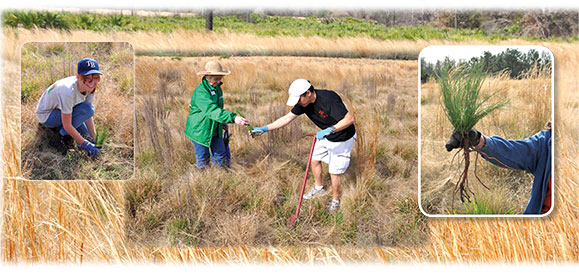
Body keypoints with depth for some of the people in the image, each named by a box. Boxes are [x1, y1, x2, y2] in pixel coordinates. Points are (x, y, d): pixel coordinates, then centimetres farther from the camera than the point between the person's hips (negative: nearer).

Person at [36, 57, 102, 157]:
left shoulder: (89, 87, -16)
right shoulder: (69, 91, -37)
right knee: (86, 109, -26)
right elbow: (67, 125, -29)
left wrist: (94, 138, -12)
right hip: (46, 115, -8)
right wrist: (85, 144, -27)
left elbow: (88, 116, -7)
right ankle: (64, 135, -9)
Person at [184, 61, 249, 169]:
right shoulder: (200, 92, -26)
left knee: (221, 158, 9)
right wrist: (233, 117, -48)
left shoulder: (217, 88, 3)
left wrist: (222, 122, 13)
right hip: (199, 130, -7)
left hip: (215, 130, 7)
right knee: (203, 160, 6)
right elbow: (212, 110, -39)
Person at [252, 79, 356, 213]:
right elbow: (287, 118, -3)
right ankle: (318, 188, 43)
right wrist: (264, 129, -8)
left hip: (342, 139, -8)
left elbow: (349, 119, -36)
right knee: (315, 159, 19)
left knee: (334, 171, -3)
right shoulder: (304, 103, -11)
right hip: (325, 136, 8)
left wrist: (328, 130, -40)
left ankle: (335, 201, 20)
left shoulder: (329, 99, -36)